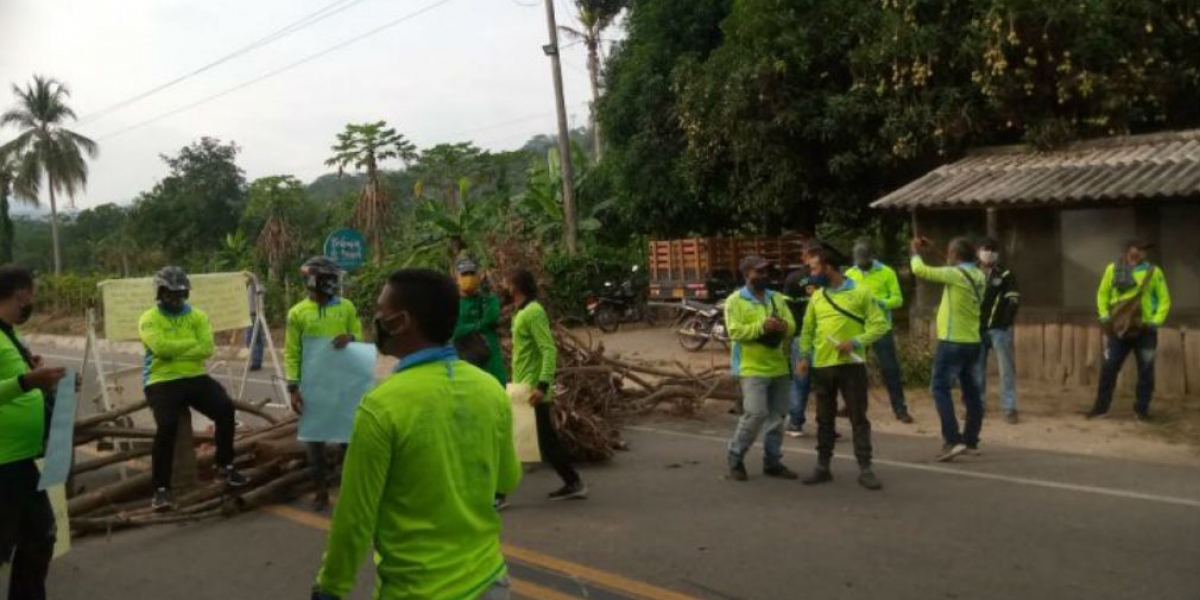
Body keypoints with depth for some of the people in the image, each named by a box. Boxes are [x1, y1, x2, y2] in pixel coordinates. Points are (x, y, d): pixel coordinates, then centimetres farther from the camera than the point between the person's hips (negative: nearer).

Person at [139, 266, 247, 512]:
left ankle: (226, 466, -3)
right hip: (163, 382, -3)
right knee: (167, 425, -28)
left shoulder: (198, 316, 10)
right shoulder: (149, 319, 0)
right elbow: (161, 347, -19)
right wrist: (192, 342, -8)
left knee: (225, 407, -21)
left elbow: (206, 348, -5)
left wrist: (175, 351, -13)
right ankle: (161, 489, -16)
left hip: (195, 378, 3)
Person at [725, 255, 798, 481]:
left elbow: (792, 327, 7)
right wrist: (762, 327, -24)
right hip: (753, 368, -6)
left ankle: (773, 462, 20)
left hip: (779, 367, 6)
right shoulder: (735, 300, -5)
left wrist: (783, 326, -17)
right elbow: (735, 331, -14)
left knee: (777, 416, 9)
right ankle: (736, 457, 4)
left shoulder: (777, 298, 12)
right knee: (755, 414, -13)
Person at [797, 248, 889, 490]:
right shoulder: (816, 297, 10)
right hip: (821, 366, 5)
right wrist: (804, 356, 2)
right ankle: (823, 467, 20)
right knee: (824, 418, 11)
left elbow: (880, 324, -6)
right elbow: (807, 330, 14)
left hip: (851, 364, -4)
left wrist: (856, 342, -18)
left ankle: (865, 468, 8)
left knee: (858, 417, 1)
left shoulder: (860, 292, -4)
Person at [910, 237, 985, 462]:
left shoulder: (955, 274, -16)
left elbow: (920, 271, -17)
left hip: (953, 342, -8)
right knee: (971, 391, 12)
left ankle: (953, 440, -12)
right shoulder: (977, 275, 8)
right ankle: (971, 441, 19)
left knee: (941, 388, -4)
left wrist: (916, 252, 2)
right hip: (972, 342, 8)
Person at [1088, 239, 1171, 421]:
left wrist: (1156, 321, -7)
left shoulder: (1154, 272, -1)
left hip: (1145, 330, 0)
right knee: (1108, 368, 2)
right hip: (1118, 329, 1)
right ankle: (1101, 406, 11)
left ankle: (1142, 409, 16)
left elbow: (1164, 299, 3)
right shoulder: (1113, 269, 2)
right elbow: (1102, 293, 11)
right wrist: (1104, 316, 1)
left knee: (1146, 371, 4)